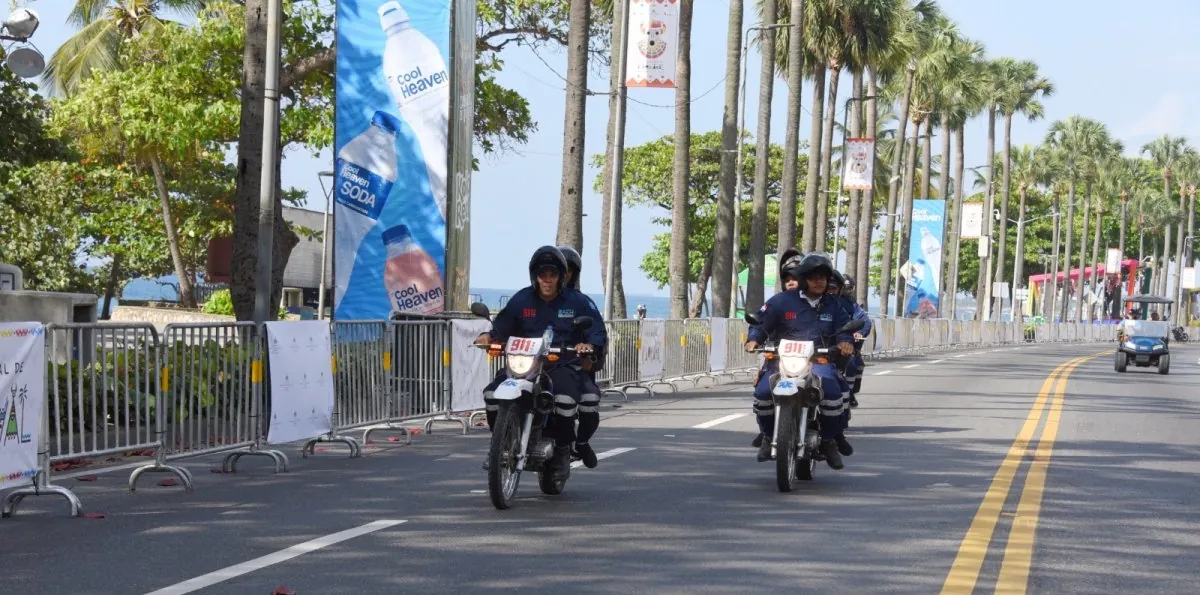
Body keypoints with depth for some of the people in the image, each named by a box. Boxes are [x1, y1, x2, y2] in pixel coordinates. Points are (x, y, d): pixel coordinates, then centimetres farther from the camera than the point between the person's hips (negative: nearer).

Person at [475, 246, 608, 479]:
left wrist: (590, 345, -22)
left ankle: (562, 450, -10)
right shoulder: (522, 300, 9)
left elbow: (598, 331, 1)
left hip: (563, 366, -3)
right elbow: (503, 325, 11)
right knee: (492, 393, -19)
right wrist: (489, 336, -12)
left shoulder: (577, 301, 4)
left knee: (565, 399, -35)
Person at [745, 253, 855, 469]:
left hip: (818, 361, 1)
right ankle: (768, 437, 2)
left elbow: (843, 326, 13)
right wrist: (754, 339, -12)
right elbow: (761, 321, 8)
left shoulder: (832, 307, 16)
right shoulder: (782, 301, 6)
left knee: (832, 392, -29)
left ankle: (829, 441, -7)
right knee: (762, 392, -25)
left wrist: (845, 341, -11)